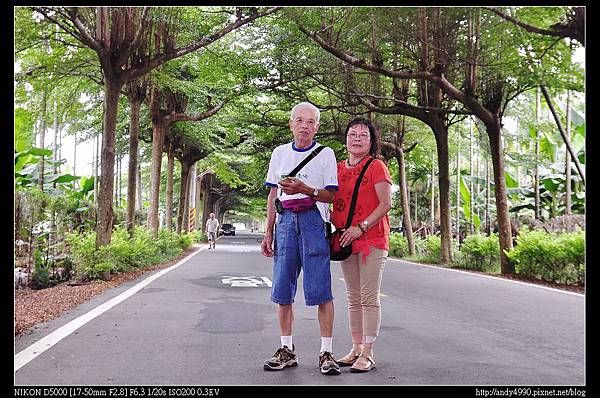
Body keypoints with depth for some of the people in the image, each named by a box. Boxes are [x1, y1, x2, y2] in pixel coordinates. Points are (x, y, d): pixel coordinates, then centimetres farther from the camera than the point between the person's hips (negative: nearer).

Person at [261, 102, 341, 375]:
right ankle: (287, 350, 15)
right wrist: (268, 233, 13)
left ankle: (326, 352, 1)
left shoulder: (325, 154, 5)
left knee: (320, 289, -7)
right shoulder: (279, 153, 15)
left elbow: (330, 196, 0)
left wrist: (304, 189, -18)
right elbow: (272, 196, 17)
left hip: (313, 219, -4)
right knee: (282, 288, 4)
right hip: (286, 220, 4)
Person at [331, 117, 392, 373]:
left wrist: (362, 227, -19)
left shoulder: (376, 166, -3)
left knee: (369, 298, -4)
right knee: (353, 298, 11)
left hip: (372, 239, -6)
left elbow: (386, 204, -10)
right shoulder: (338, 169, 14)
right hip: (346, 240, 6)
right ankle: (356, 349, 20)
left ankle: (367, 354, 1)